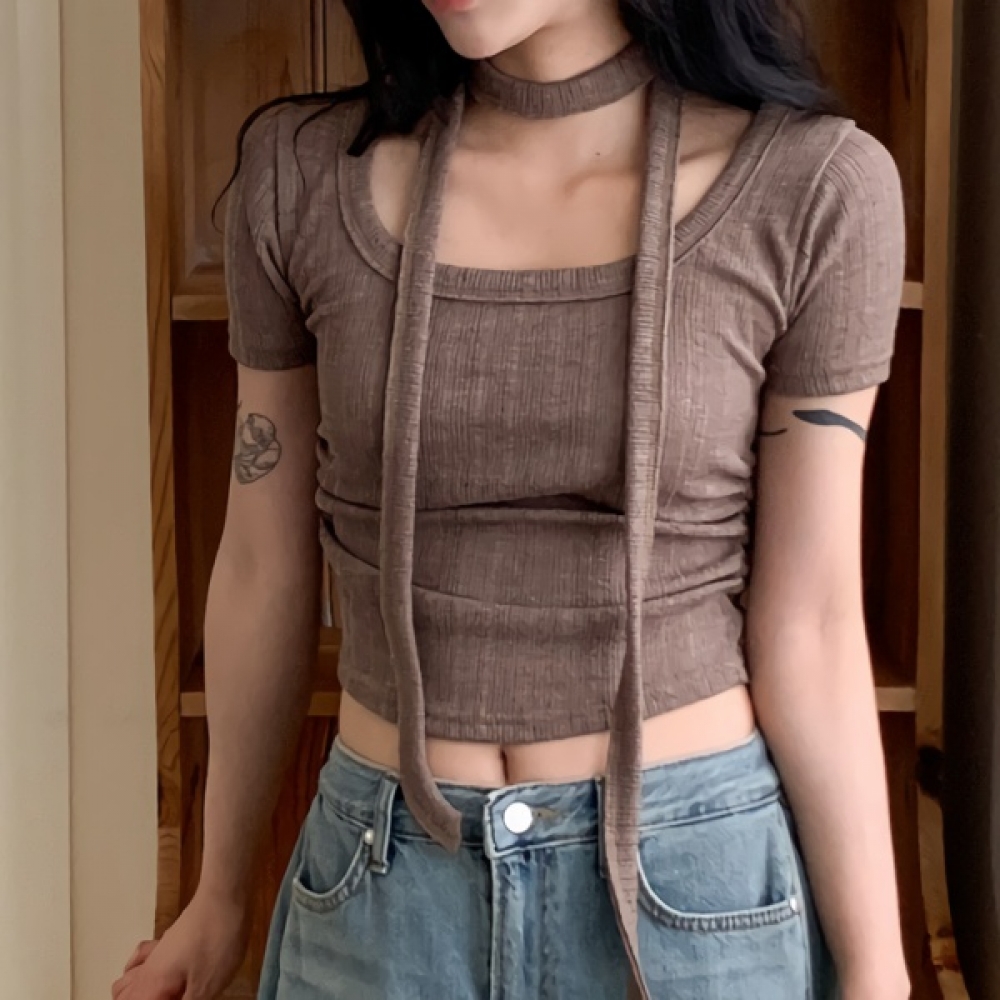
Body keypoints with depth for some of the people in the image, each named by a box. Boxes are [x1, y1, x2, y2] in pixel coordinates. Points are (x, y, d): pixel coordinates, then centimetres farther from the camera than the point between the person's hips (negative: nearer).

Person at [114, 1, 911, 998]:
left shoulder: (811, 185, -11)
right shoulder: (303, 174, -5)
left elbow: (809, 630, -7)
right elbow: (264, 570, 4)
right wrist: (220, 897, 13)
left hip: (697, 878, -1)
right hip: (381, 880, 2)